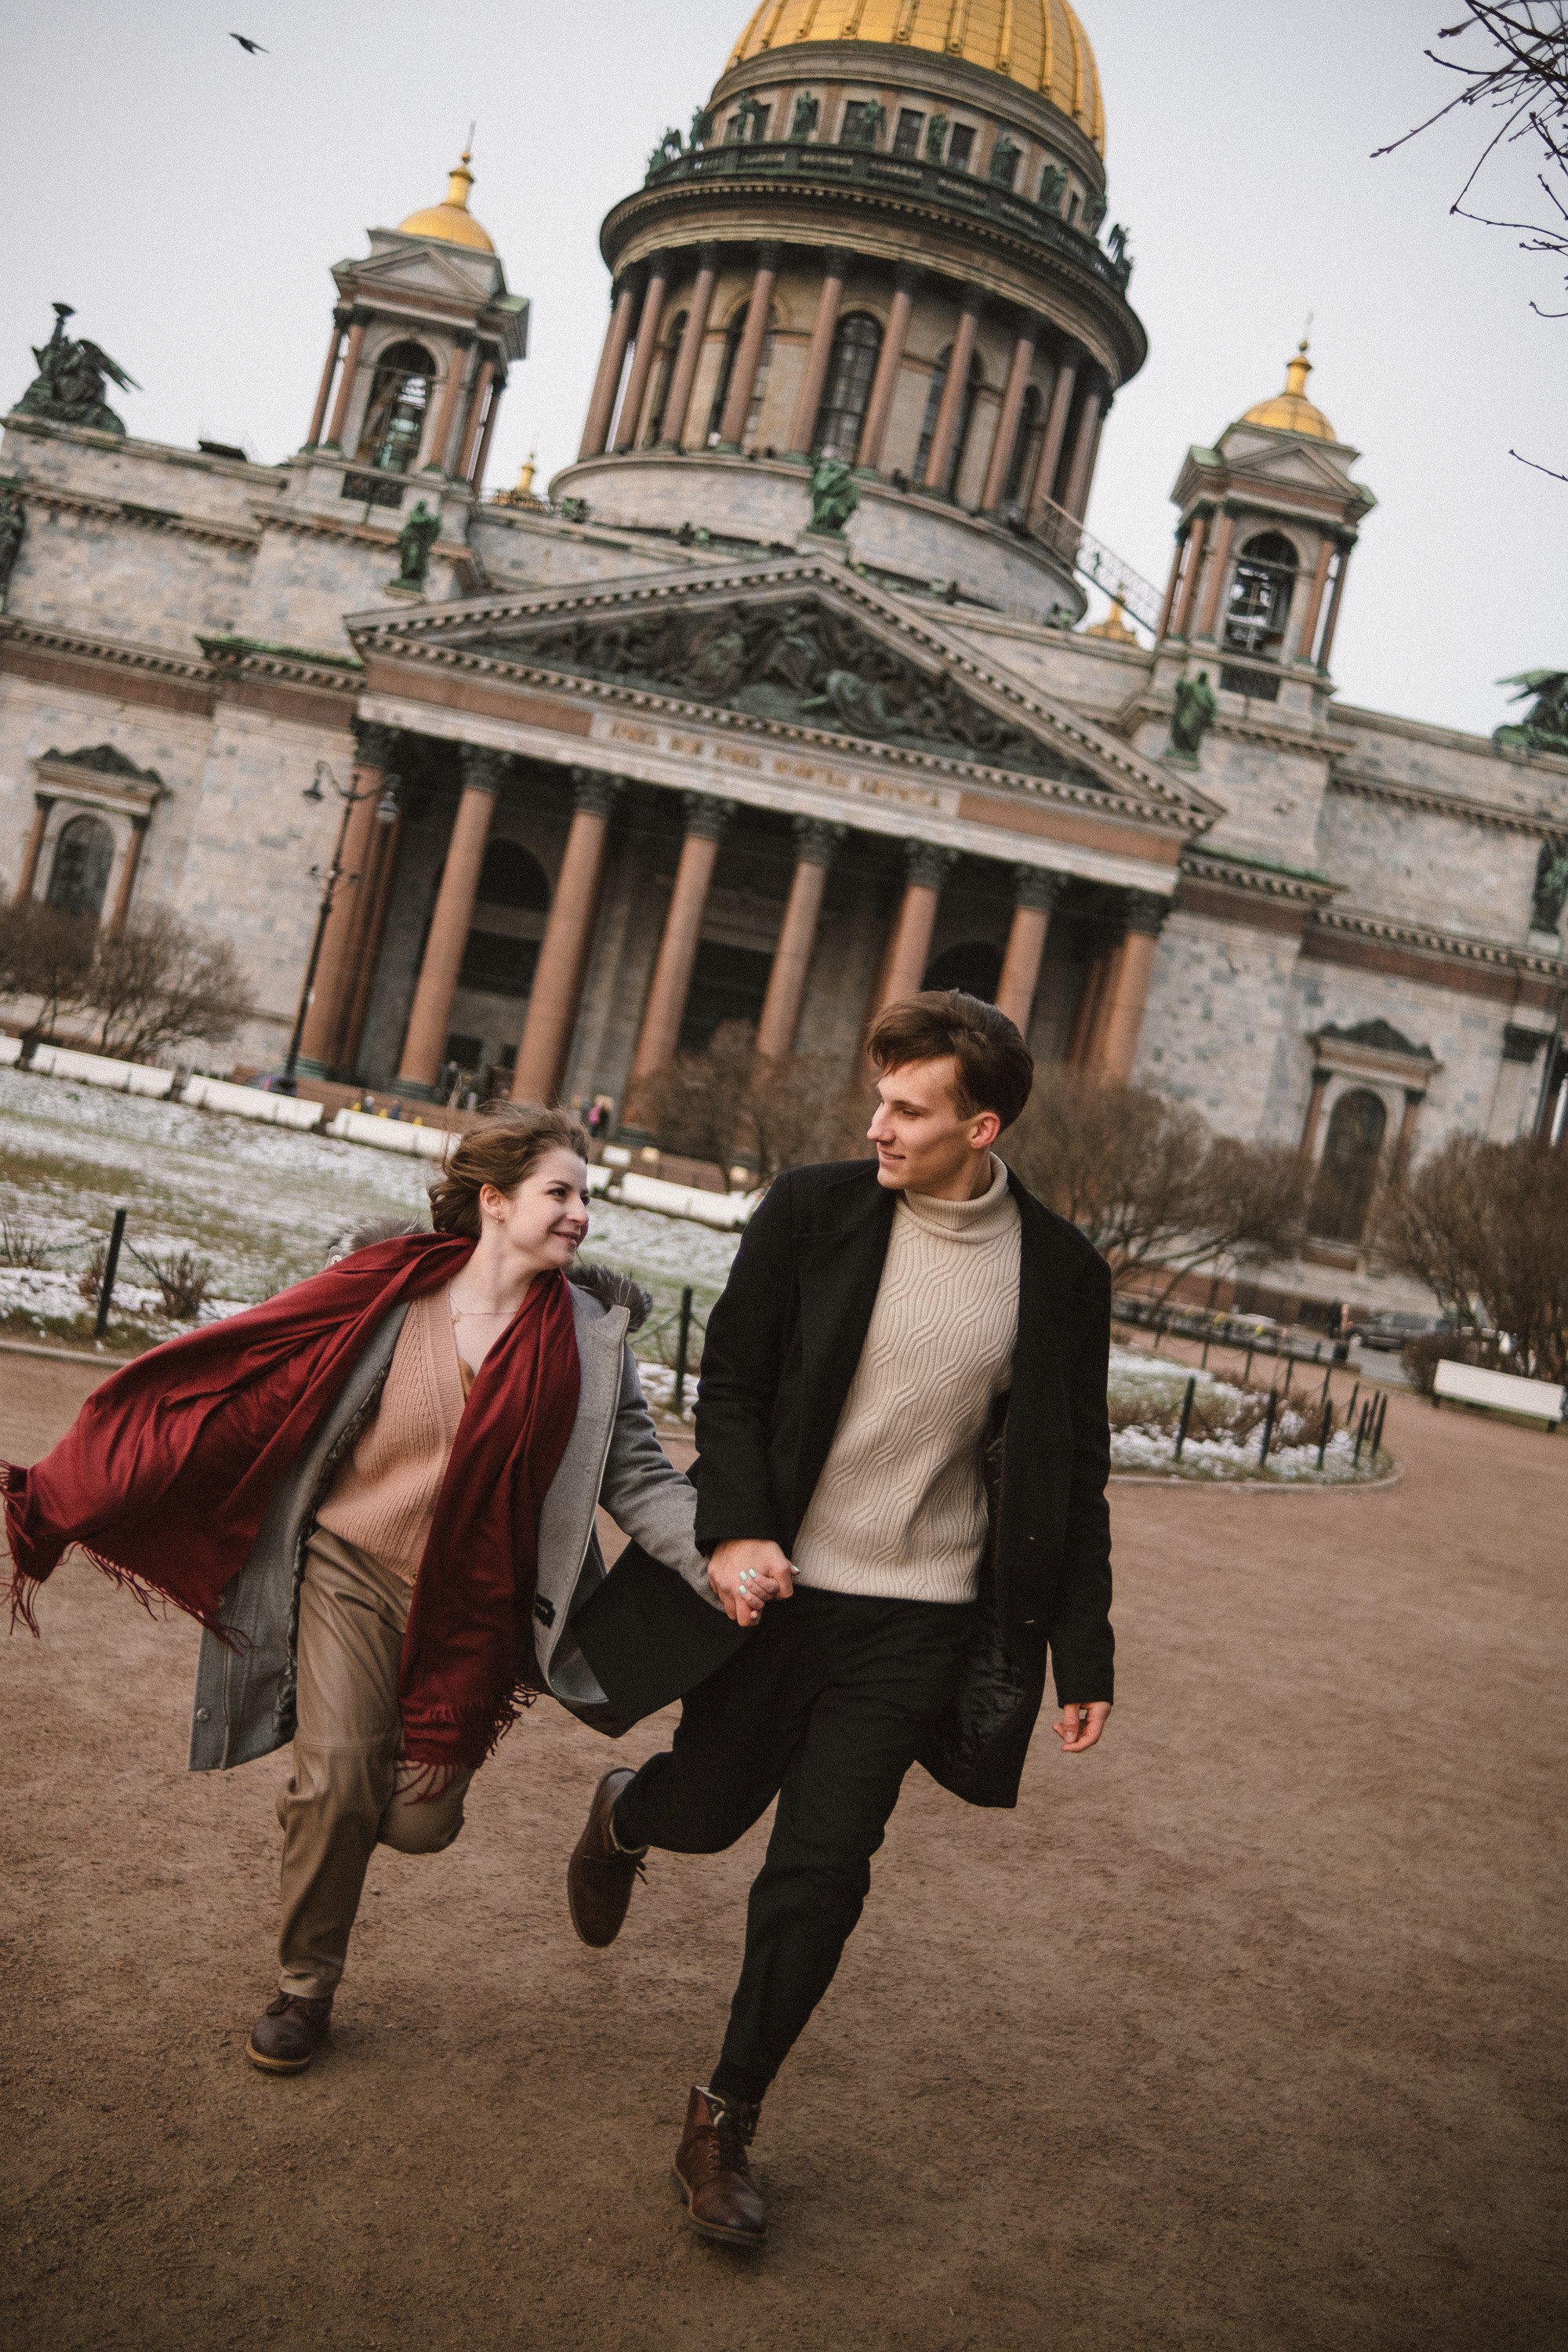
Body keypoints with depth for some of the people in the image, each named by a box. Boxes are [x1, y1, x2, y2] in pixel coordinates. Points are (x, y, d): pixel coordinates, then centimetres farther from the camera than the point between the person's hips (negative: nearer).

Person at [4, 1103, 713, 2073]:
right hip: (352, 1563, -1)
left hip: (470, 1601, 1)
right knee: (340, 1779, -12)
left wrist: (721, 1563, -27)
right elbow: (234, 1378, -9)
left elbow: (640, 1474, -8)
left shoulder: (589, 1334, -6)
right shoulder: (390, 1289, -10)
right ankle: (306, 1988, 14)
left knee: (419, 1825, 1)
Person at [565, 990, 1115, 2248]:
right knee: (708, 1813, 16)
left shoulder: (1061, 1273, -4)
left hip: (916, 1622, 0)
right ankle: (625, 1813, 54)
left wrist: (1083, 1656, 2)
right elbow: (730, 1381, -2)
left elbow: (1072, 1475, 3)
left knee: (821, 1873, 0)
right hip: (772, 1586, 0)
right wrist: (733, 1529, -18)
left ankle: (727, 2123, 21)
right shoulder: (811, 1213, -7)